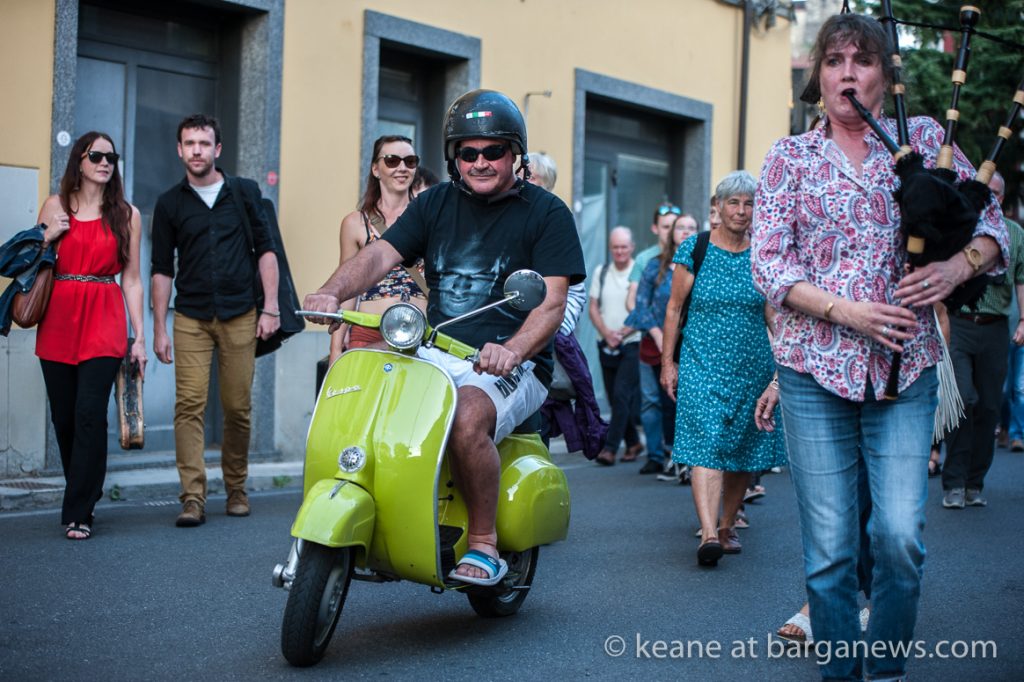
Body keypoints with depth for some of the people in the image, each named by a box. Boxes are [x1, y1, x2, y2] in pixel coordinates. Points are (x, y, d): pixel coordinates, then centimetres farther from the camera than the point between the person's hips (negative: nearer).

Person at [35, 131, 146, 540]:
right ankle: (85, 494, 25)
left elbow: (131, 279, 8)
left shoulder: (126, 214, 9)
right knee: (63, 416, 4)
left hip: (104, 322, -2)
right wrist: (48, 237, -4)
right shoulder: (56, 206, 10)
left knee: (90, 414, -13)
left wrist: (139, 337, 2)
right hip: (58, 319, 2)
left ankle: (78, 513, -8)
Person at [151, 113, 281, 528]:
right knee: (189, 405, -10)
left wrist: (270, 308, -1)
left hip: (239, 316, 0)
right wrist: (159, 329, 3)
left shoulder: (244, 193, 7)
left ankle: (236, 488, 19)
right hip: (191, 318, 0)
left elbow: (265, 250, 7)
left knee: (238, 407, 2)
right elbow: (162, 269, 8)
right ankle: (193, 497, -11)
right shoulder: (170, 204, 8)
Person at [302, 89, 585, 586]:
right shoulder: (436, 204, 14)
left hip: (514, 364, -5)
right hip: (436, 354, 5)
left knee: (468, 417, -36)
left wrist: (511, 351, -29)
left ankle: (484, 544, -18)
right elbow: (380, 253, 1)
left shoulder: (546, 212, 1)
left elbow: (552, 302, -9)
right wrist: (333, 292, -20)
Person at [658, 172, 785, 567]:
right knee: (705, 445, -16)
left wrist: (780, 369, 7)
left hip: (753, 367, 3)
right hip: (702, 365, -3)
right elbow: (673, 309, 3)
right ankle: (708, 534, -24)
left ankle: (727, 525, 24)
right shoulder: (695, 249, 0)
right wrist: (667, 363, 0)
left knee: (743, 452, 8)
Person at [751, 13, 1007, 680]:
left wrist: (958, 267, -11)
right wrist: (846, 311, -14)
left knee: (900, 534, -8)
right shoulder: (789, 157, 7)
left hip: (905, 368, 0)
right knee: (830, 546, 1)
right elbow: (768, 264, -1)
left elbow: (992, 223, 11)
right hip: (817, 368, 0)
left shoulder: (924, 138, 9)